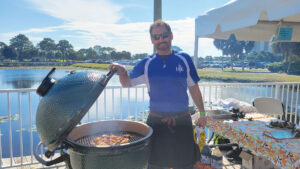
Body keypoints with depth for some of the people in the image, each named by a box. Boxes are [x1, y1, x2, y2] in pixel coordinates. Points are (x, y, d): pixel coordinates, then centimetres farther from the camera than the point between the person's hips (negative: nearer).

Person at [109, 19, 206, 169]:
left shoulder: (184, 59, -1)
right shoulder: (146, 64, 0)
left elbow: (194, 89, 5)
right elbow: (127, 83, 6)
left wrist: (202, 114, 7)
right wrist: (122, 72, -16)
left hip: (182, 121, 0)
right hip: (156, 122, 0)